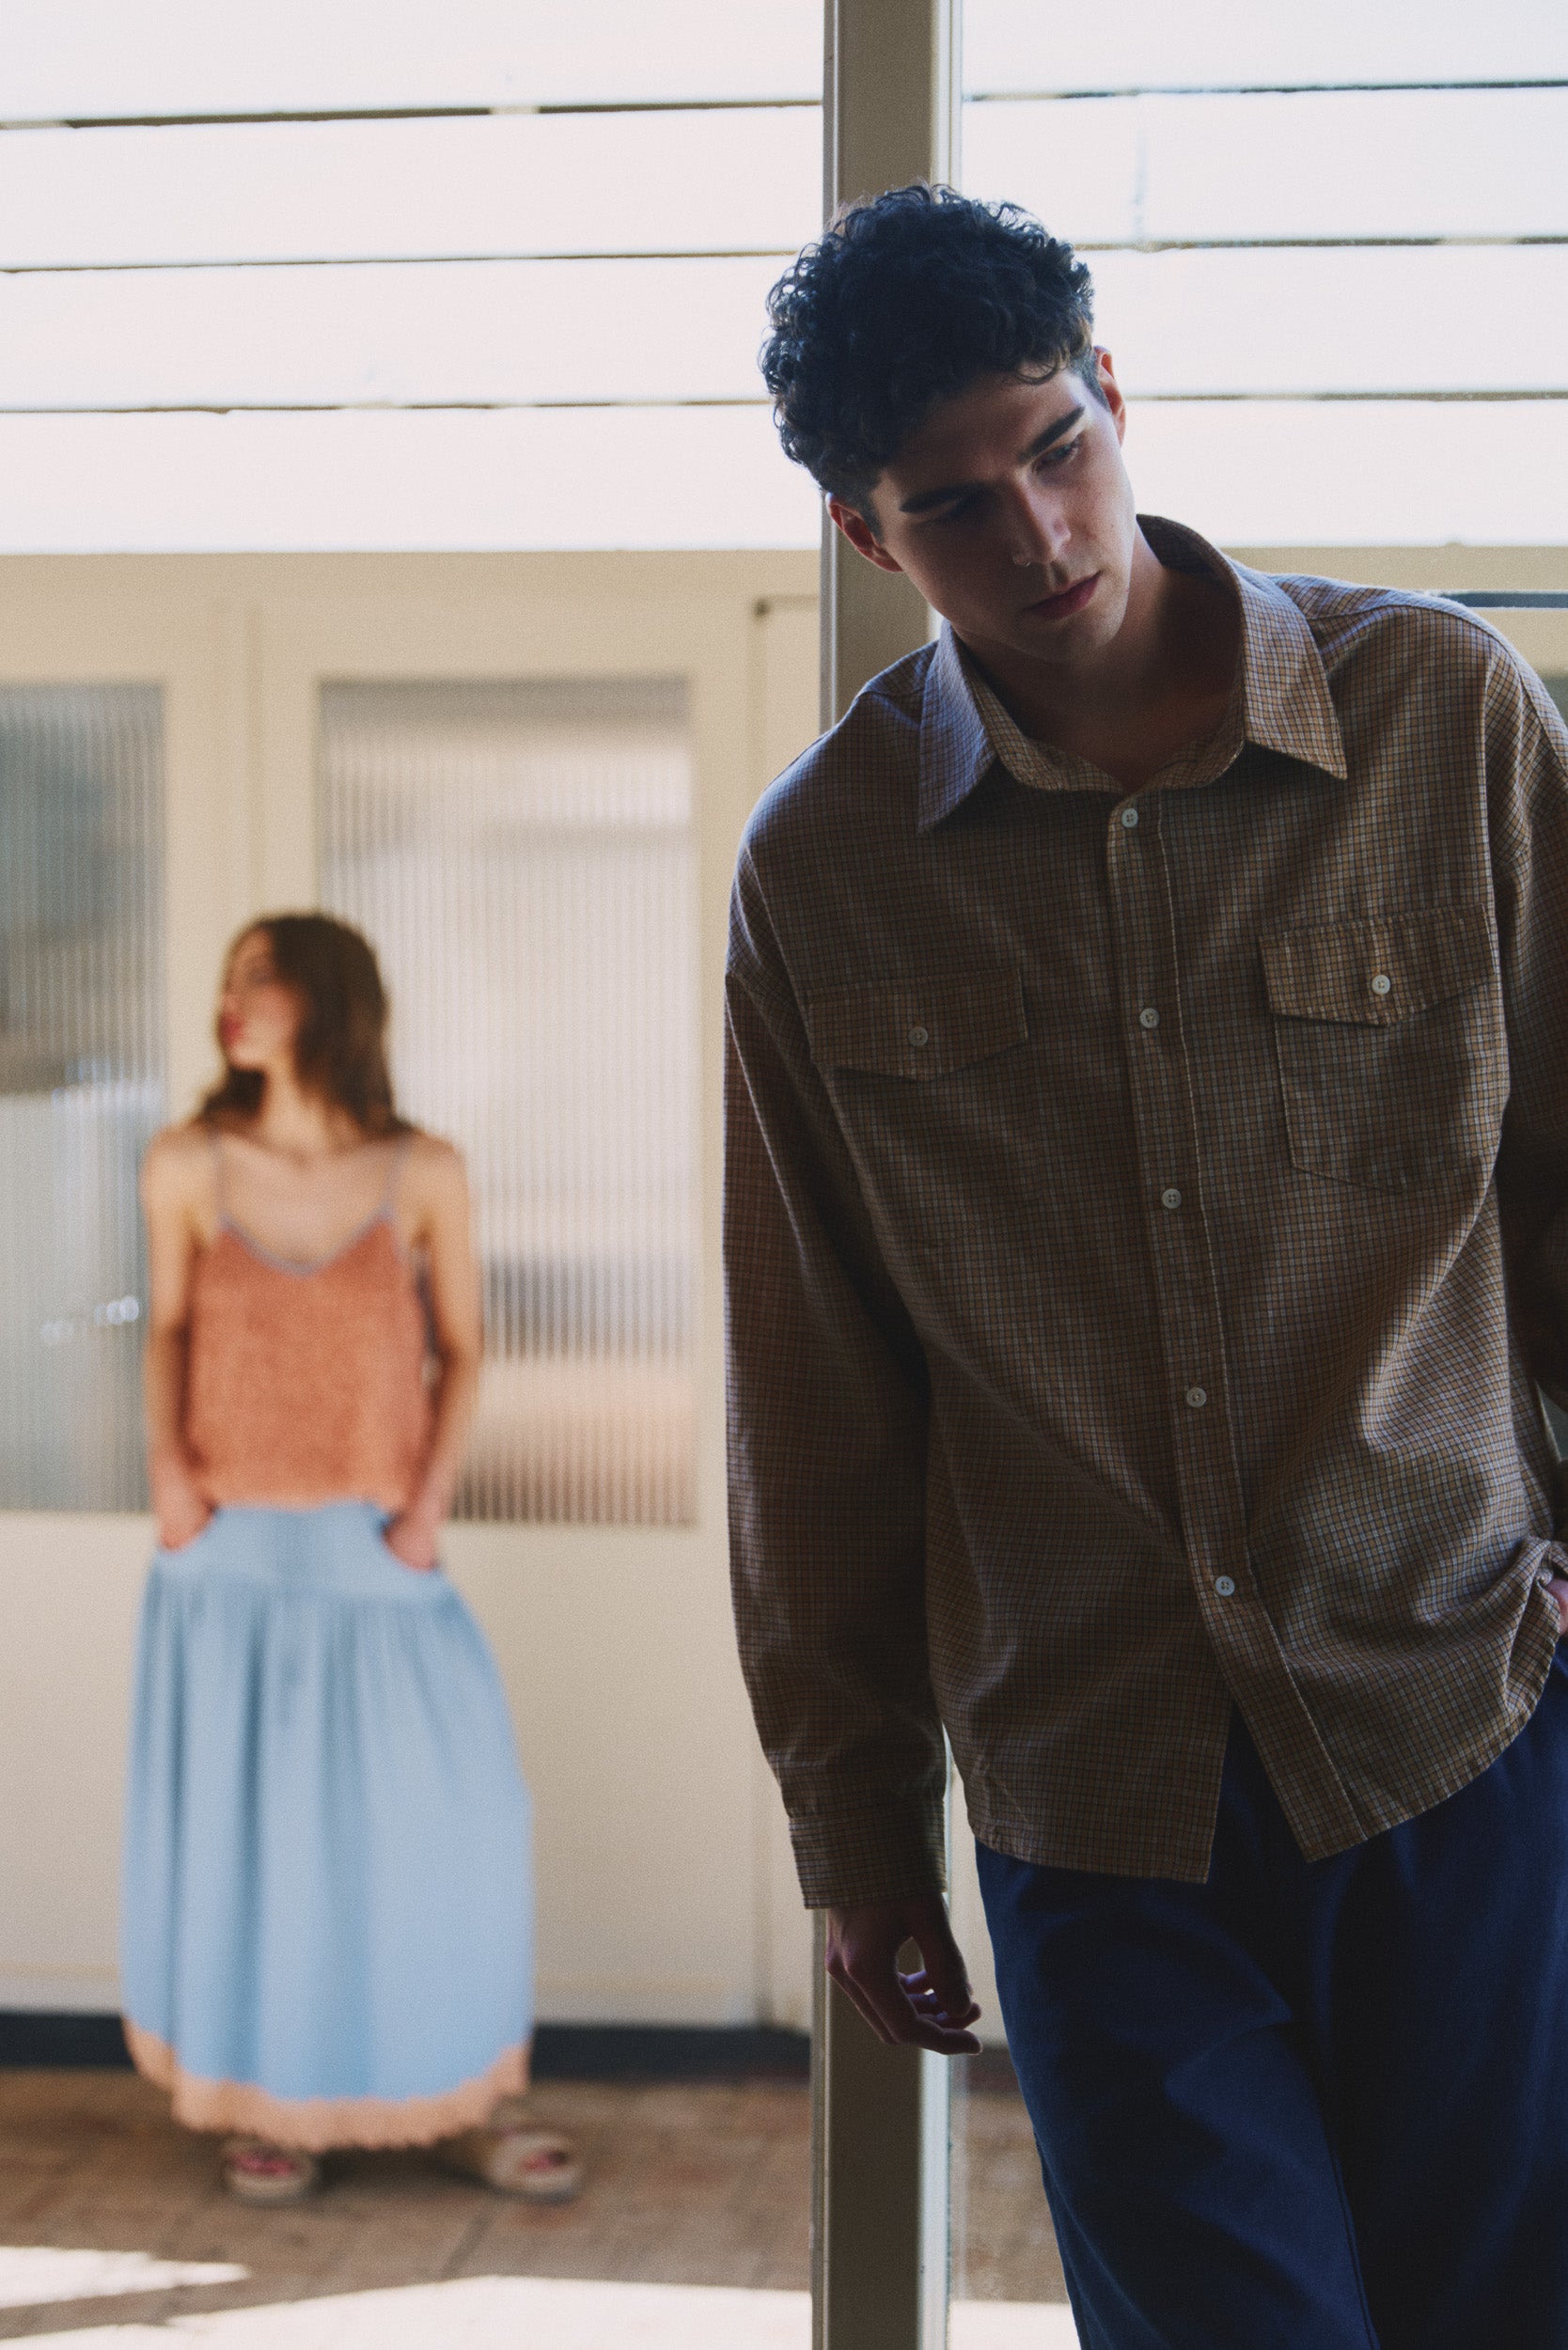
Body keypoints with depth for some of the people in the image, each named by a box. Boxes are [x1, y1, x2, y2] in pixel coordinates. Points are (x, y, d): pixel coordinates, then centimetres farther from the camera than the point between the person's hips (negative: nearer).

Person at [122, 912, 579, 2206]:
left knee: (450, 1802, -3)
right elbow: (171, 1327, 10)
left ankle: (465, 2096, 14)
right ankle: (271, 2101, 21)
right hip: (230, 1553, 1)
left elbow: (461, 1347, 4)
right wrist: (167, 1461, -3)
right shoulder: (188, 1166, -2)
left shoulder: (423, 1175, -5)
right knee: (239, 1820, 5)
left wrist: (432, 1500, -5)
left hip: (374, 1554, -1)